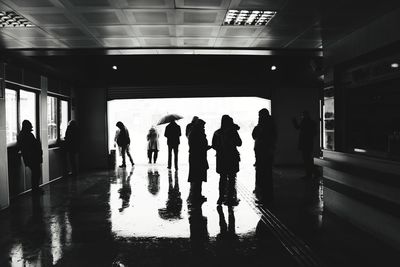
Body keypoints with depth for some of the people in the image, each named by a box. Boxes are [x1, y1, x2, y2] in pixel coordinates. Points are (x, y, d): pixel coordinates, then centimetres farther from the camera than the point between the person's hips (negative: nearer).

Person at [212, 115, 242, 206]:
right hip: (232, 158, -3)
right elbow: (239, 143, -3)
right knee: (231, 179, 5)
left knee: (222, 178, 14)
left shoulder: (217, 133, -1)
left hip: (221, 158, 4)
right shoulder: (233, 132, -11)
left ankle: (221, 198, 16)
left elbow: (214, 146, 5)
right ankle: (230, 198, 5)